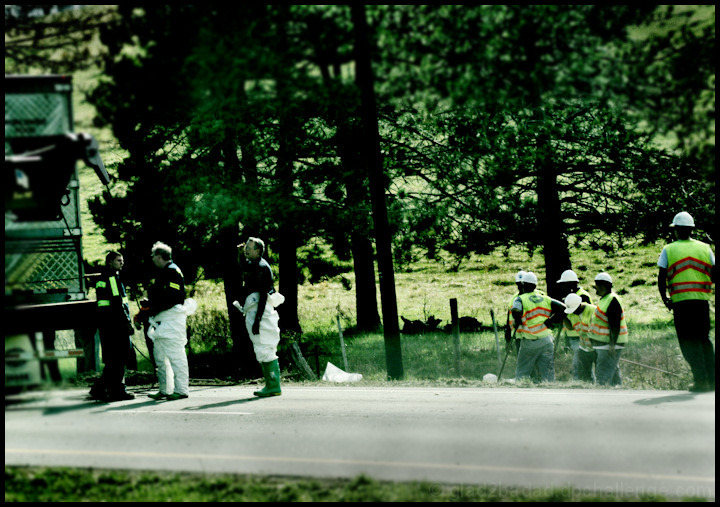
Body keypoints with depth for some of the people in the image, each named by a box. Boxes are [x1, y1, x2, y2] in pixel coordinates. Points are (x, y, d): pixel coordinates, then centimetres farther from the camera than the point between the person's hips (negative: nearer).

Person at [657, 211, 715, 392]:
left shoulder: (668, 250, 3)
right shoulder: (705, 248, 9)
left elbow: (661, 278, -2)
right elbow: (714, 275, 7)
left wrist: (665, 300, 8)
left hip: (680, 302, -3)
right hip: (702, 301, 3)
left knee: (688, 341, 1)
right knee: (704, 339, 13)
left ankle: (701, 379, -9)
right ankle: (712, 379, 8)